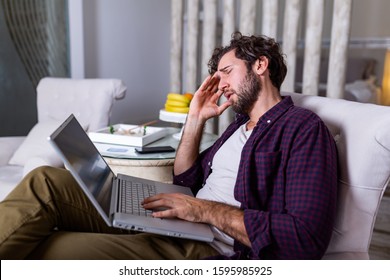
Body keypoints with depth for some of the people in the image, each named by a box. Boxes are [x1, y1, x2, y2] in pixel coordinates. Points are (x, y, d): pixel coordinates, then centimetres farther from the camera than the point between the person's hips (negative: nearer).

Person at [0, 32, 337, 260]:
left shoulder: (304, 127, -7)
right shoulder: (241, 124, 19)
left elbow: (306, 239, -18)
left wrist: (207, 210, -18)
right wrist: (195, 119, 11)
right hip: (171, 231, 8)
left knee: (39, 250, -21)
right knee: (46, 181, -9)